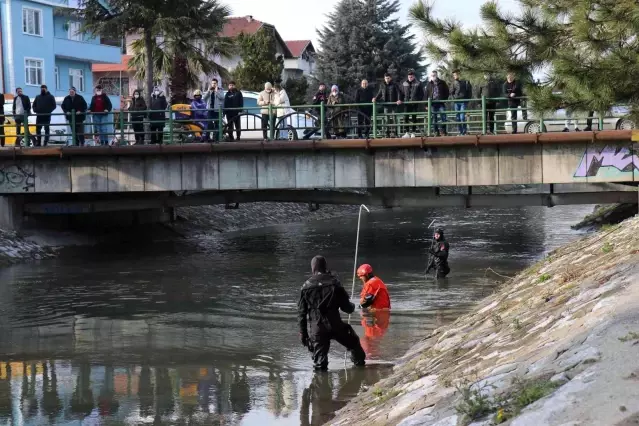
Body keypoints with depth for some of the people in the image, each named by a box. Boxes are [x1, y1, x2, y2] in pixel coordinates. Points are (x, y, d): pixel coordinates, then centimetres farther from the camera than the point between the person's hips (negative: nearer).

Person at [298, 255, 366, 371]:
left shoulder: (306, 286, 0)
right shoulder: (334, 283, -5)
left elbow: (301, 313, 4)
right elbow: (346, 307, -2)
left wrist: (303, 333, 12)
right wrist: (352, 307, 23)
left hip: (317, 329, 1)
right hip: (335, 325, -1)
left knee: (320, 362, 5)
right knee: (353, 342, 24)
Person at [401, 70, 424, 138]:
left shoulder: (418, 83, -1)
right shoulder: (404, 84, 8)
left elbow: (422, 94, 3)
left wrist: (420, 101, -4)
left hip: (415, 103, -2)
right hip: (407, 103, 2)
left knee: (414, 118, 2)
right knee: (406, 117, -5)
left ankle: (413, 132, 8)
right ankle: (407, 132, 0)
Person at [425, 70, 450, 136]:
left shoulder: (442, 83, 5)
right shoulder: (429, 84, 10)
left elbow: (447, 92, 9)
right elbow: (426, 94, 11)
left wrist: (444, 100, -3)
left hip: (441, 103, -2)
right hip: (432, 103, 2)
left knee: (443, 117, -7)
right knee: (434, 119, 2)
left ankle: (444, 131, 4)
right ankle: (436, 132, 7)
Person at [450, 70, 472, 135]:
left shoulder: (466, 82, 1)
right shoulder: (454, 83, 10)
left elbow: (469, 92, 3)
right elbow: (451, 92, 13)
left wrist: (467, 100, -4)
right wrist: (453, 97, -4)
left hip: (464, 102, -4)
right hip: (457, 102, 4)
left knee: (462, 117, -12)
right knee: (457, 117, 3)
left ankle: (464, 131, -5)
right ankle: (460, 132, 10)